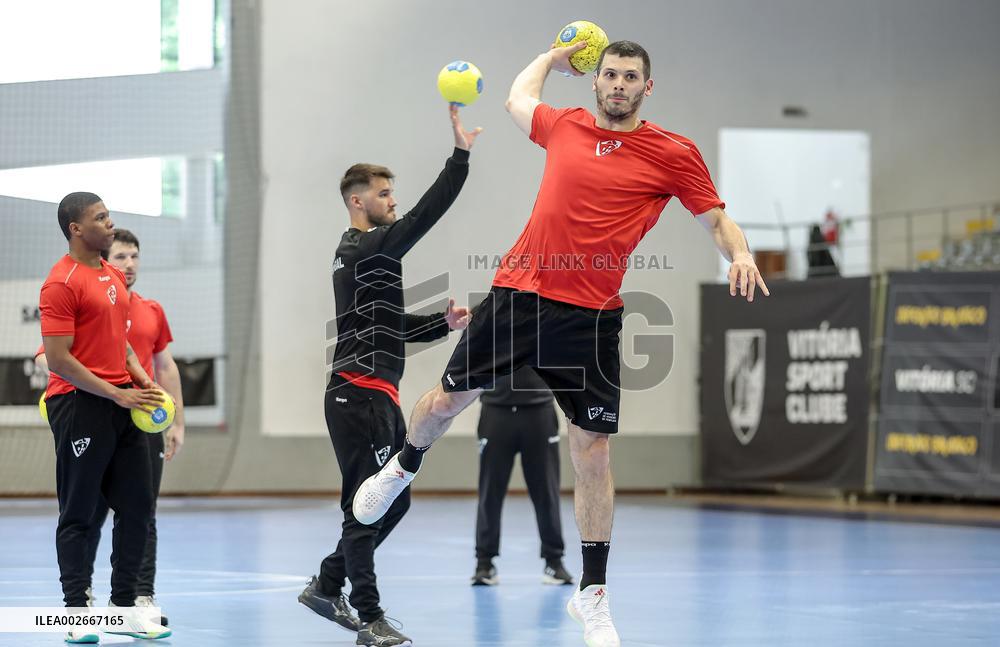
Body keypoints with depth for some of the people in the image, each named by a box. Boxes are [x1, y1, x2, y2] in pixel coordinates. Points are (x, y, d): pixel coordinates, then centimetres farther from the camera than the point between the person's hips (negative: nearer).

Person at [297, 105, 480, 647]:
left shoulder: (363, 254, 22)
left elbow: (395, 327, 25)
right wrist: (460, 156, -26)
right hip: (360, 394, -11)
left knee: (391, 501, 14)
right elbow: (424, 217, -24)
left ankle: (327, 586, 24)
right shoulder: (365, 249, -10)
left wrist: (444, 323, 10)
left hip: (375, 396, 11)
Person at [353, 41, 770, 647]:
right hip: (518, 293, 2)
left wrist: (740, 253, -19)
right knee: (449, 397, 12)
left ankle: (593, 594, 8)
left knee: (593, 452, -3)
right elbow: (518, 99, 29)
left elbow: (717, 218, 0)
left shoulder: (674, 153, -2)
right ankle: (402, 469, 46)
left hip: (590, 317, -2)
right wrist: (553, 57, 36)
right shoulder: (565, 125, 7)